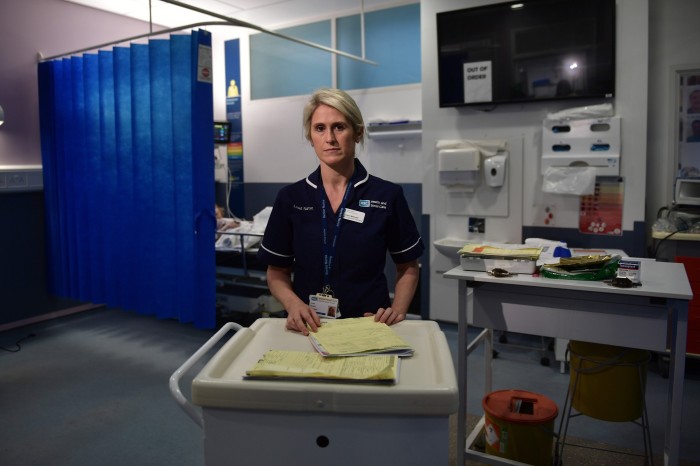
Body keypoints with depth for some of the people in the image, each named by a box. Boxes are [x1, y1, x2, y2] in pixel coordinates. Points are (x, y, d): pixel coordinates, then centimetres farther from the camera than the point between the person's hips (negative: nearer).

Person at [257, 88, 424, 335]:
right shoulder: (290, 198, 3)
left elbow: (408, 268, 10)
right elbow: (277, 272, 8)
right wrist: (293, 304, -11)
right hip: (308, 328, 0)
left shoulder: (388, 195, 0)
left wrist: (397, 311, -6)